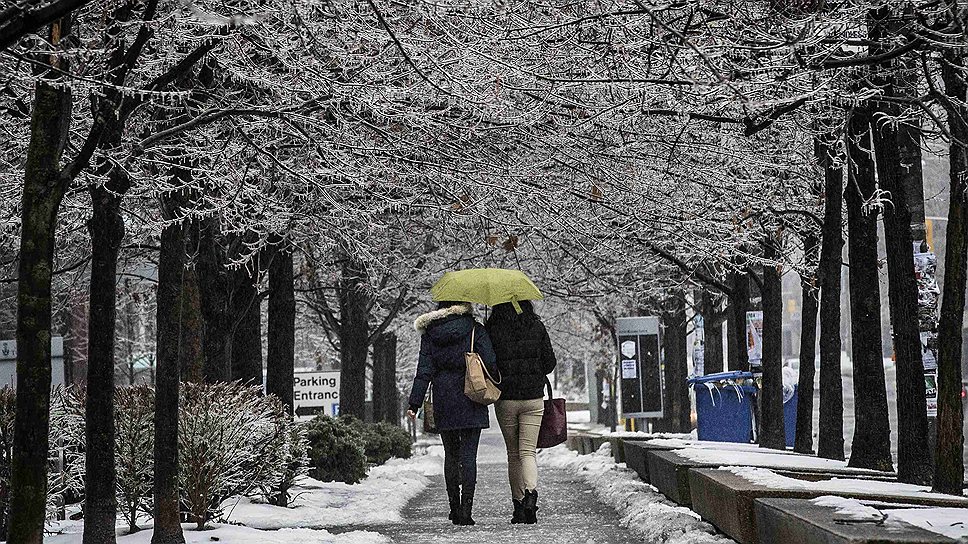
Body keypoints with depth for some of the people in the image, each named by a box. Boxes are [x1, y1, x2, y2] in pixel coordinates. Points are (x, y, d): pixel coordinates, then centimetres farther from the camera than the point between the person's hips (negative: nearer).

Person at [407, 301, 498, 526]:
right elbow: (489, 363, -9)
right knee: (468, 456, -3)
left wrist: (414, 403, 0)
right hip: (471, 404, -2)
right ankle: (465, 510, -11)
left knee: (451, 455, 15)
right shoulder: (475, 330, -3)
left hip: (443, 405, 2)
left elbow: (424, 371, 0)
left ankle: (454, 508, 18)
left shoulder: (429, 334, 3)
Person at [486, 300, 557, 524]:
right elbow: (550, 362, 2)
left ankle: (518, 505, 15)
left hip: (505, 400, 0)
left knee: (513, 454, 12)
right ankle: (531, 492, -26)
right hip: (533, 398, 0)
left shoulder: (492, 330, -8)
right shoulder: (537, 327, -2)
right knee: (528, 451, 0)